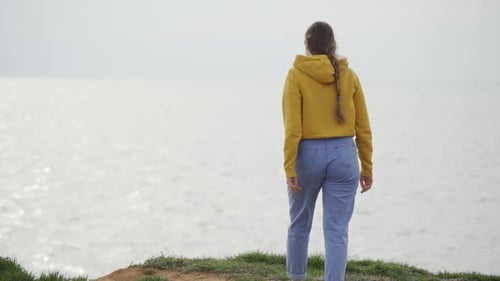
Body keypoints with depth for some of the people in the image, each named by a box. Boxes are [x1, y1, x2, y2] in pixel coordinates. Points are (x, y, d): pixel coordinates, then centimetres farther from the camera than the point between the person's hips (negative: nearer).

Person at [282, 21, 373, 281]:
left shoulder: (296, 75, -6)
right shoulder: (349, 76, 3)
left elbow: (292, 127, -12)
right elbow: (362, 127, 4)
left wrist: (289, 168, -12)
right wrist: (367, 168, 11)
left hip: (307, 156, -1)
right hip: (343, 157, 1)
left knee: (299, 223, 19)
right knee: (336, 232, 0)